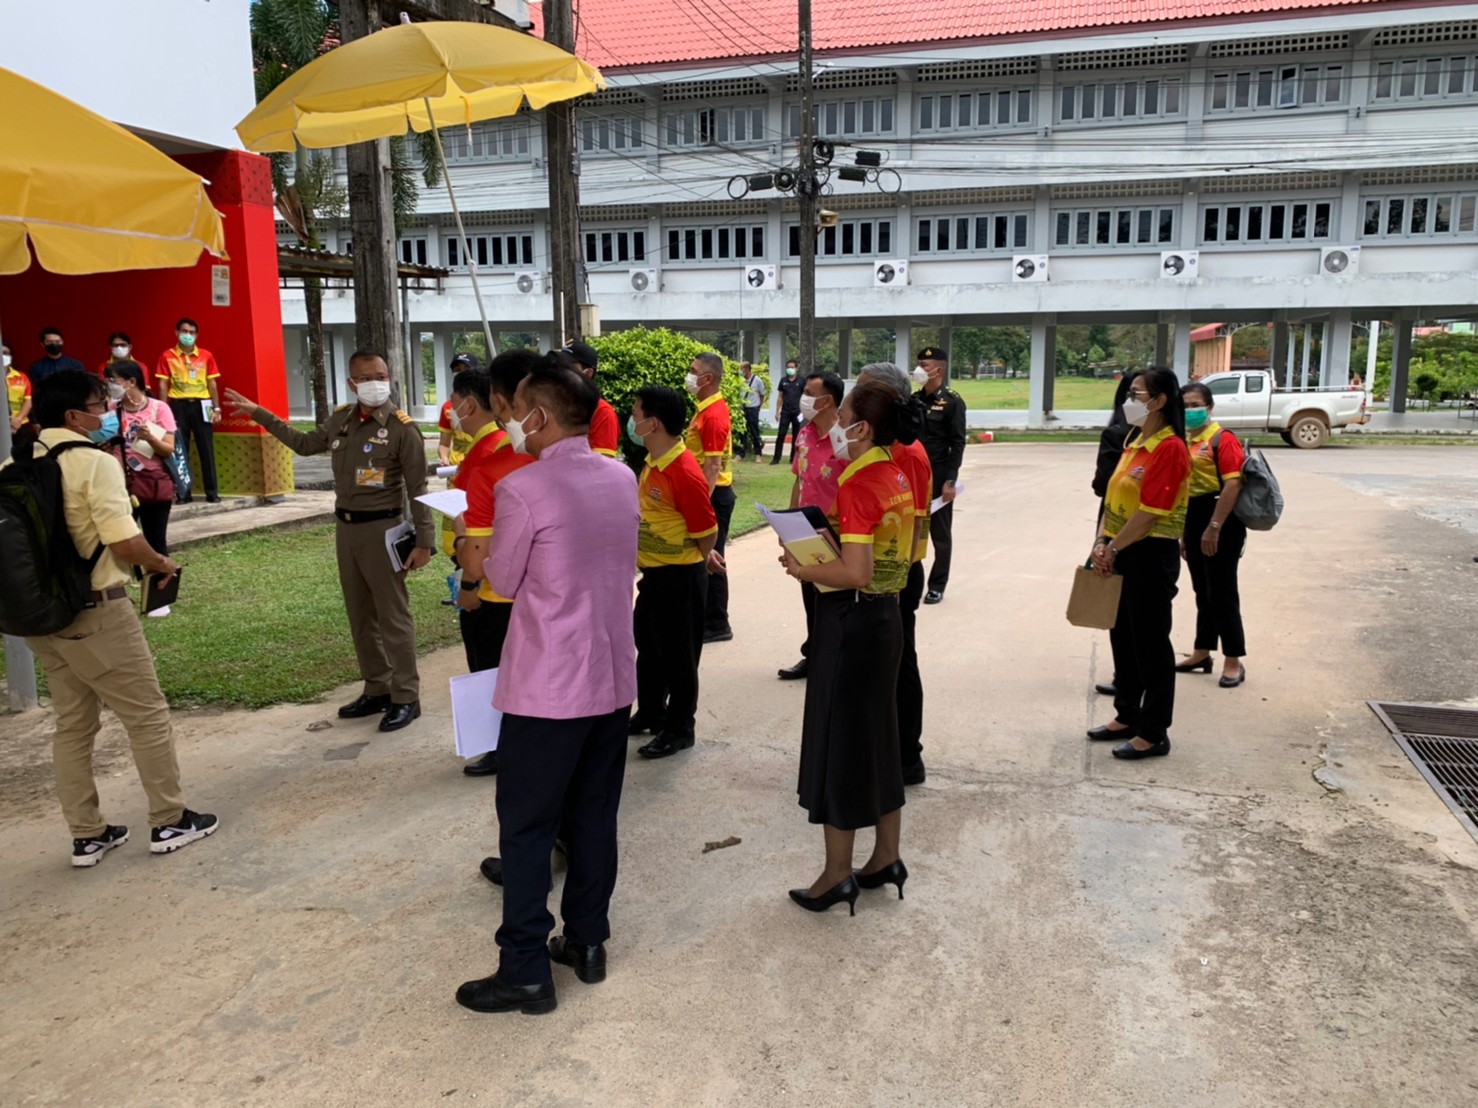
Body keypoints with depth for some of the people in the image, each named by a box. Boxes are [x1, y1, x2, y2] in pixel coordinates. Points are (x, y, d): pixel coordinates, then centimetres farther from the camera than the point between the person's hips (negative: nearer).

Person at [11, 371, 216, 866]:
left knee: (72, 724, 15)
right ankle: (170, 821, 14)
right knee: (147, 715, 6)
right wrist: (160, 564, -4)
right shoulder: (94, 462, -15)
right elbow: (124, 542, -22)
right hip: (95, 611, -7)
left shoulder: (15, 467, 7)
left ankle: (87, 835, 22)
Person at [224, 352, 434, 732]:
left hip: (382, 529, -7)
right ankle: (377, 690, 25)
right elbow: (305, 443, 26)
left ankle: (406, 698, 7)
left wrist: (423, 541, -17)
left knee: (392, 617, -2)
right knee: (361, 616, 13)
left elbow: (417, 489, -12)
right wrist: (258, 413, 25)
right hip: (346, 527, 7)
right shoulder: (340, 420, 7)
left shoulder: (402, 428, -12)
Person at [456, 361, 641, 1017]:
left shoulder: (523, 489, -17)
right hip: (614, 678, 7)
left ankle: (525, 973, 14)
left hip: (546, 688, -6)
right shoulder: (623, 480, 3)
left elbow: (503, 581, -6)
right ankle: (586, 942, 30)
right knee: (595, 817, 17)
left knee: (526, 828, 6)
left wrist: (482, 550, 11)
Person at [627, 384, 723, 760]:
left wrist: (698, 560, 0)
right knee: (647, 646, 22)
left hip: (681, 577, -9)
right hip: (654, 573, 9)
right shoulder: (653, 462, 3)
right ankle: (650, 713, 40)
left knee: (678, 655, 6)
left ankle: (679, 728, 22)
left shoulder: (685, 473, -25)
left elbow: (707, 532, -19)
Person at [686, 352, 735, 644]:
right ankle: (707, 617, 26)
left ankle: (717, 625, 7)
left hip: (713, 495, -10)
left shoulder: (713, 415, -19)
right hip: (708, 493, 10)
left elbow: (713, 466, -24)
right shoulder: (707, 409, 12)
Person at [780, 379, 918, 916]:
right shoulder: (897, 478, 8)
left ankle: (837, 875, 15)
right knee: (878, 737, 18)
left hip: (850, 620, -9)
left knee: (837, 743, 3)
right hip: (885, 614, 9)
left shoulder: (858, 484, -19)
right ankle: (886, 858, 31)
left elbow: (856, 573, -27)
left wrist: (804, 569, -12)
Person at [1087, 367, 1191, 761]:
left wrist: (1113, 549, -12)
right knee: (1123, 636, 17)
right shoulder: (1134, 442, 12)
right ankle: (1127, 717, 31)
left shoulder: (1170, 448, -16)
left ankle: (1154, 733, 13)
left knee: (1151, 643, 1)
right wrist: (1102, 543, -1)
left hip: (1151, 555, -9)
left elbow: (1150, 513, -20)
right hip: (1123, 554, 9)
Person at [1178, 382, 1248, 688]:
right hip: (1191, 520, 8)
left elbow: (1233, 483, -20)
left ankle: (1234, 662, 7)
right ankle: (1202, 653, 27)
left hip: (1221, 522, -8)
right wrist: (1183, 532, 17)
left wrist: (1214, 527, -23)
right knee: (1202, 591, 16)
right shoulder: (1184, 441, 11)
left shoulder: (1222, 439, -11)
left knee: (1222, 591, -3)